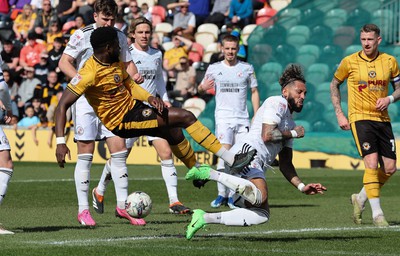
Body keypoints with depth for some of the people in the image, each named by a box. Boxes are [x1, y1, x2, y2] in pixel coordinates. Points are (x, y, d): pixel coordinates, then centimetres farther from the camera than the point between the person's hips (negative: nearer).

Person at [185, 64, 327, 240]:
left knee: (262, 214, -4)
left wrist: (302, 187, 18)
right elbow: (267, 135, -12)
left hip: (256, 167, 10)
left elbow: (285, 165, 30)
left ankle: (205, 218, -3)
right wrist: (293, 134, 5)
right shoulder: (277, 103, 4)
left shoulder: (290, 124, 31)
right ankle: (211, 174, -24)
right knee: (260, 197, -35)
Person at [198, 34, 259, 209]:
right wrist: (202, 87, -10)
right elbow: (201, 88, 15)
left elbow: (254, 92, 13)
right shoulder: (214, 68, 6)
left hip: (242, 119, 1)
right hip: (223, 117, -1)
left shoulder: (247, 68, 7)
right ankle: (222, 194, -10)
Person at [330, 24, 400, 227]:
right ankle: (377, 214, -12)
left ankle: (360, 199, 25)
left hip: (382, 118, 4)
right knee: (372, 163, -18)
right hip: (360, 118, -4)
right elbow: (334, 84, 11)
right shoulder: (349, 62, -3)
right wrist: (339, 114, 3)